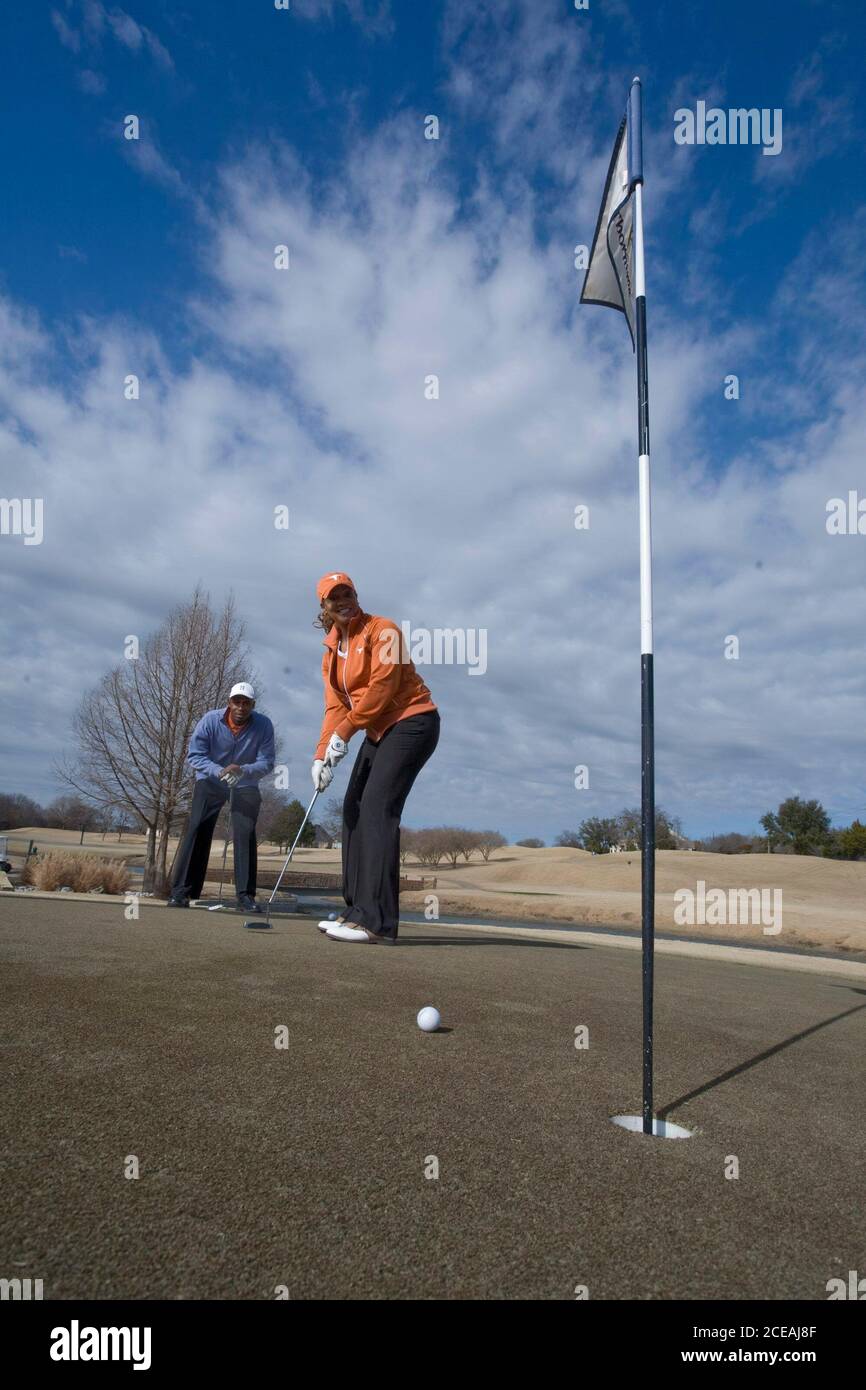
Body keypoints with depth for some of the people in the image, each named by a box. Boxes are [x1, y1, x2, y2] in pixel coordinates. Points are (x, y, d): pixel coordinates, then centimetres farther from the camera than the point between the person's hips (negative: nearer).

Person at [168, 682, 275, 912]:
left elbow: (266, 763, -18)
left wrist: (242, 771, -38)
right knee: (197, 831, -10)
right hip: (210, 782, 0)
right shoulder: (210, 720, -19)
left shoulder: (263, 726, -18)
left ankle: (246, 896, -6)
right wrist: (219, 771, -35)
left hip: (245, 786, 0)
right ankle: (181, 891, -5)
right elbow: (194, 755, -18)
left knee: (245, 835, -12)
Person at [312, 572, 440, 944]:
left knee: (377, 807, -19)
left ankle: (377, 921, -21)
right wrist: (322, 755, -3)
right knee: (353, 808, 5)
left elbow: (381, 687, -18)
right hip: (379, 731, 9)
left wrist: (344, 732, -17)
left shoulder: (381, 630, -10)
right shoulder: (331, 651, 13)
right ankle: (357, 910, 13)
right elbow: (335, 705, 8)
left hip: (412, 721, -9)